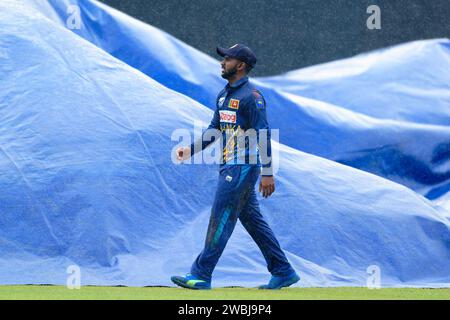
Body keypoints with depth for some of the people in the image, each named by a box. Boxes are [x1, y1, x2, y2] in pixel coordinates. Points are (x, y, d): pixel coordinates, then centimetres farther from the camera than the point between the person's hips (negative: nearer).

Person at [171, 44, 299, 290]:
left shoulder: (251, 96, -13)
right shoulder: (223, 95, 16)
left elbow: (263, 135, -17)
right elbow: (214, 129, 22)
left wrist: (267, 173, -20)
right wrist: (191, 150, 9)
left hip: (243, 167, -10)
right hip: (229, 167, 10)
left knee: (221, 219, -8)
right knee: (252, 220, 11)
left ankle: (201, 275, -5)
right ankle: (283, 272, 17)